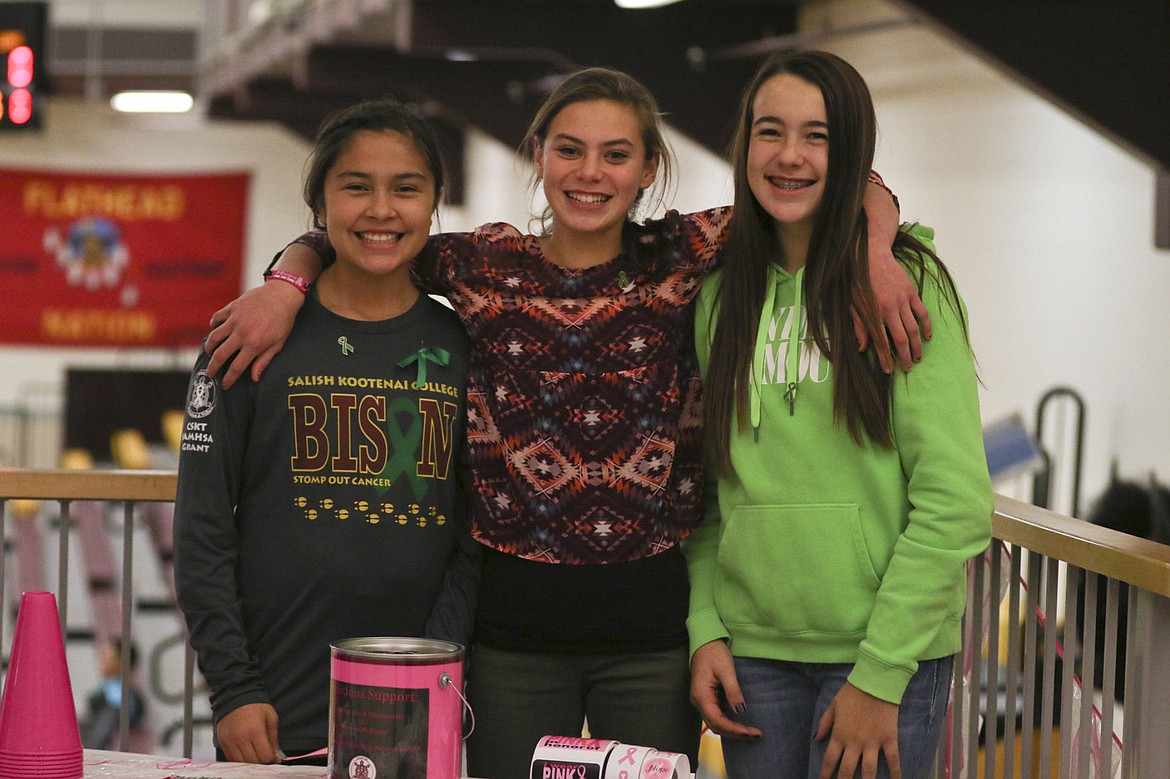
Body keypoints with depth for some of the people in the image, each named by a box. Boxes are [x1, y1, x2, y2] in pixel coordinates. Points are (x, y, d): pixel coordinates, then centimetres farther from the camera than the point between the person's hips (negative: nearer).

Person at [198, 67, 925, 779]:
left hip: (652, 621, 0)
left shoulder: (681, 259, 0)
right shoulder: (486, 264, 2)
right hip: (514, 620, 1)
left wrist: (874, 256, -17)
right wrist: (286, 284, -6)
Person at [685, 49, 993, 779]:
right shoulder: (720, 294, 8)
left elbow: (955, 504, -11)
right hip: (752, 651, 4)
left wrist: (880, 676, -14)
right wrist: (705, 628, -1)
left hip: (887, 656, -4)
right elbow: (708, 486, 13)